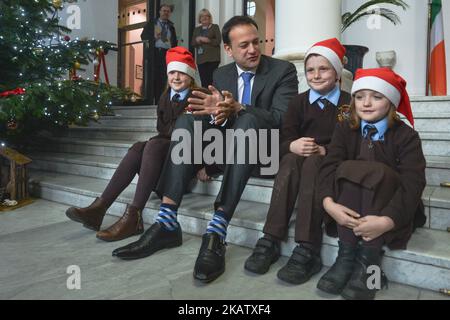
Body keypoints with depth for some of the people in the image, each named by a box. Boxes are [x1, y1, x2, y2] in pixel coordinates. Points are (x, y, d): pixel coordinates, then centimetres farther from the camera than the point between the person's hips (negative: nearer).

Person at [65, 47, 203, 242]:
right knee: (138, 147, -25)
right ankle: (99, 207, -32)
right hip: (166, 149, 5)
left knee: (154, 144, -33)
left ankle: (133, 216, -39)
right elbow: (161, 129, 13)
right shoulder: (164, 98, 19)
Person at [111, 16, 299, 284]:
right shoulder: (221, 75, 10)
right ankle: (167, 224, -28)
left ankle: (216, 232, -43)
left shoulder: (284, 70, -3)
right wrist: (215, 112, -24)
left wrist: (238, 109, -31)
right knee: (187, 121, -19)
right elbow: (218, 119, 2)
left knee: (247, 121, -36)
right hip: (229, 145, 4)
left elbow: (283, 118, -16)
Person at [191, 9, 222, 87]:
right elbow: (193, 43, 15)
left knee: (211, 80, -13)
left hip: (212, 58, -4)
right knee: (203, 81, 0)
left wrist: (207, 40, -11)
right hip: (201, 59, 4)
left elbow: (218, 40, -4)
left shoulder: (215, 27, 7)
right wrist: (197, 40, -6)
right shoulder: (197, 29, 21)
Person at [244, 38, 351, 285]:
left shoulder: (349, 103, 2)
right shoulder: (298, 102, 11)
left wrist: (324, 150, -23)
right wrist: (292, 146, -22)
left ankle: (307, 249, -39)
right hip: (298, 159, 2)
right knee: (291, 159, -31)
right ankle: (271, 240, -35)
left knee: (312, 163, -35)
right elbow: (283, 140, 2)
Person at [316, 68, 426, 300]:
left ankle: (369, 259, -28)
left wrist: (387, 221, -36)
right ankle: (346, 255, -27)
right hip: (351, 207, 2)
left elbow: (413, 182, -20)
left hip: (390, 207, -2)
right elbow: (329, 166, -13)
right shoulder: (344, 130, 2)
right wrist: (329, 203, -32)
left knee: (378, 174, -30)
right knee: (349, 169, -27)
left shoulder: (406, 135, -7)